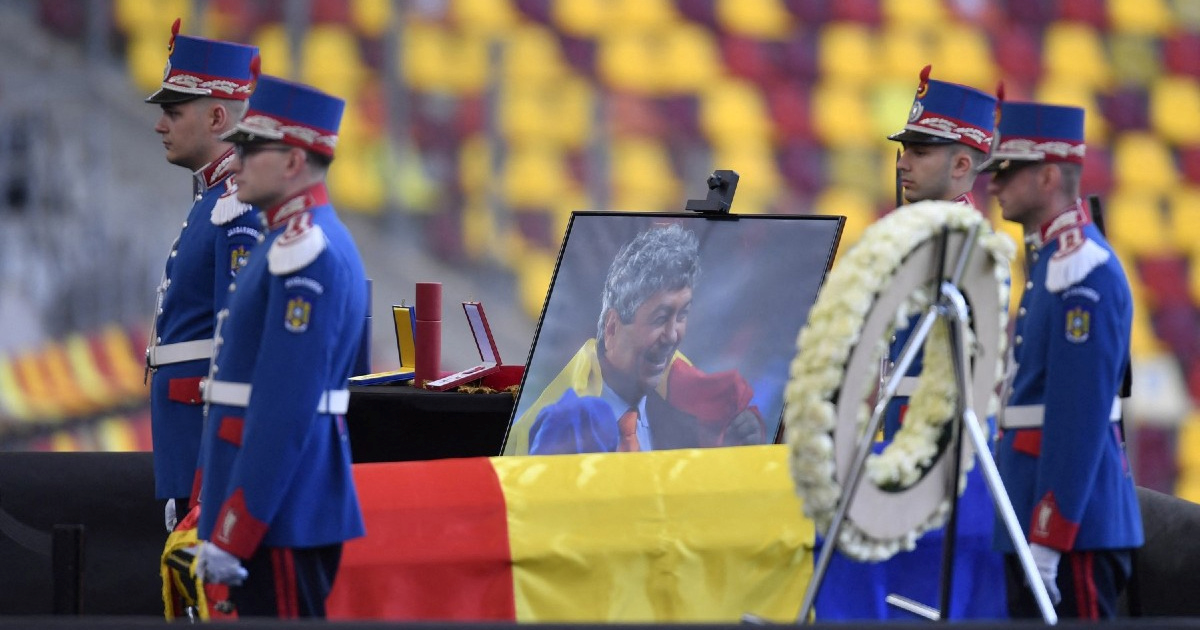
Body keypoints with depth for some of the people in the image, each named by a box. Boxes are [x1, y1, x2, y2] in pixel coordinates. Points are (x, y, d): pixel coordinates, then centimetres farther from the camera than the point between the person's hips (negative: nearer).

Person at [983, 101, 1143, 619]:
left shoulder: (1083, 274, -16)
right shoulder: (1050, 262, 16)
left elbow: (1079, 416, -21)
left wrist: (1048, 539, -22)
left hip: (1074, 522, -10)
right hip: (1033, 518, 10)